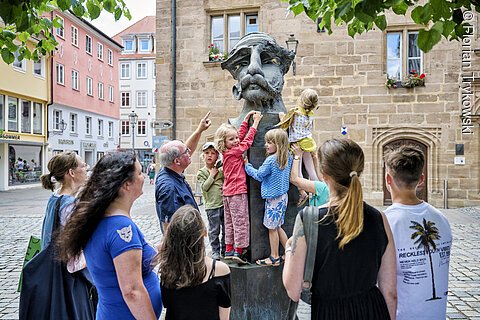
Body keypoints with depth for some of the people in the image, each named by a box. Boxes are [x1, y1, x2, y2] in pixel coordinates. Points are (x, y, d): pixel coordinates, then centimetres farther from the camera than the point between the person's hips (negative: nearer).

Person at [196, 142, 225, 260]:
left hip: (224, 203, 4)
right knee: (214, 230, 4)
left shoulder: (220, 169, 8)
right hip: (212, 206, -4)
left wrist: (223, 172, -5)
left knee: (226, 228, 12)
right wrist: (212, 175, -13)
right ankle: (215, 250, 20)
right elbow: (204, 187, -12)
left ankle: (224, 249, 27)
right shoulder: (201, 172, -1)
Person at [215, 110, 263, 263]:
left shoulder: (227, 152, 8)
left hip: (228, 193, 9)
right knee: (240, 221, -2)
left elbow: (242, 135, 15)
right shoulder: (235, 152, -14)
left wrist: (246, 118, 18)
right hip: (237, 192, -9)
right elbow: (247, 140, -8)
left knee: (230, 222, 14)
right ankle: (239, 251, 2)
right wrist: (255, 123, -2)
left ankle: (229, 250, 22)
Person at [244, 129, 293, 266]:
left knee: (272, 228, 5)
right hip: (283, 196, 8)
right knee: (277, 227, 19)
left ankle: (274, 257, 17)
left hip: (273, 198, -8)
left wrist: (247, 166, 3)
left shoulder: (271, 160, -20)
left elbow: (259, 175, -8)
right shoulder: (288, 157, 3)